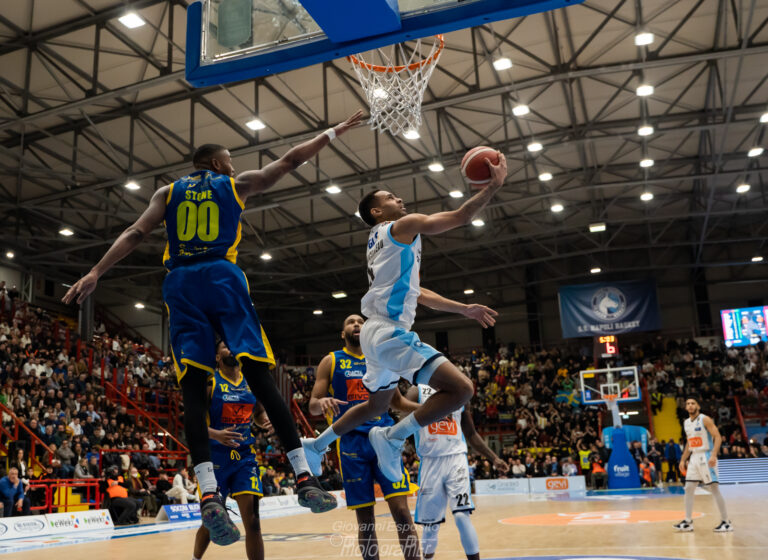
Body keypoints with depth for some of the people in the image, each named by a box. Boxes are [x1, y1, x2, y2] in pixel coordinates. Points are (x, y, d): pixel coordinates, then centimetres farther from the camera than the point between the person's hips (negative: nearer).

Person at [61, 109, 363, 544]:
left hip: (181, 283, 2)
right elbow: (290, 160, 19)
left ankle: (209, 493, -20)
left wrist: (96, 273, 6)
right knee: (261, 375, -6)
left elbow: (136, 234, 8)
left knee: (193, 386, -5)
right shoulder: (237, 184, 17)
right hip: (223, 277, -2)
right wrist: (334, 132, 28)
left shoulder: (168, 192, 21)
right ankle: (305, 477, -9)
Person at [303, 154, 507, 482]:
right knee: (460, 388, -19)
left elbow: (416, 293, 25)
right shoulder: (402, 227, -3)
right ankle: (392, 438, -13)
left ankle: (317, 445, 40)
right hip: (390, 332, -10)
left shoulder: (382, 241, 24)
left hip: (379, 332, 10)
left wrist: (463, 309, 22)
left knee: (377, 405, 30)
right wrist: (494, 185, -1)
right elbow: (460, 217, -10)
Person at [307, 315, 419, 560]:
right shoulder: (331, 361, 7)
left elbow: (397, 401, 23)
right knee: (365, 517, 2)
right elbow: (312, 406, 3)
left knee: (401, 509, -7)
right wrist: (322, 403, -22)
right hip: (351, 441, -1)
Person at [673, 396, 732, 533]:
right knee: (689, 489, 5)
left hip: (706, 457, -7)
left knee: (714, 489, -6)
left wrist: (713, 455, -27)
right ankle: (688, 521, 10)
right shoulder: (686, 423, 12)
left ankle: (726, 522, 3)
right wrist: (683, 460, 16)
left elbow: (718, 437, -16)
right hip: (694, 457, 7)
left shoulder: (705, 419, -10)